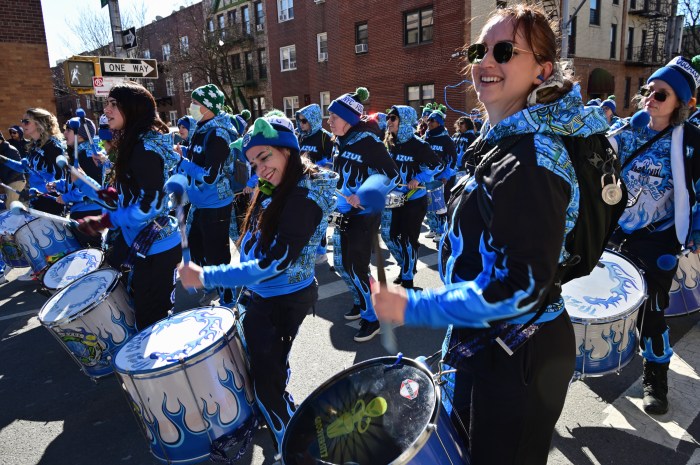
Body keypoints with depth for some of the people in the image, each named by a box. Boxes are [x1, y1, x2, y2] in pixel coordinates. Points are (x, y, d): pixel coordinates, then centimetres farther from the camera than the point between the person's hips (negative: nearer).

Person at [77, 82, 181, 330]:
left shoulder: (146, 148, -20)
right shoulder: (135, 144, 11)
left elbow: (150, 205, -23)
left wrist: (106, 220, -15)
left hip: (155, 247, -10)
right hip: (143, 244, 10)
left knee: (150, 321, 3)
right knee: (154, 315, 21)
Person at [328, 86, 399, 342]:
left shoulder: (368, 141, -16)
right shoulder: (342, 141, 7)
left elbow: (393, 176, -19)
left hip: (365, 214, -8)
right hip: (344, 213, 8)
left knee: (356, 267, -6)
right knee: (341, 264, 14)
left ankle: (372, 318, 13)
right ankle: (361, 302, 37)